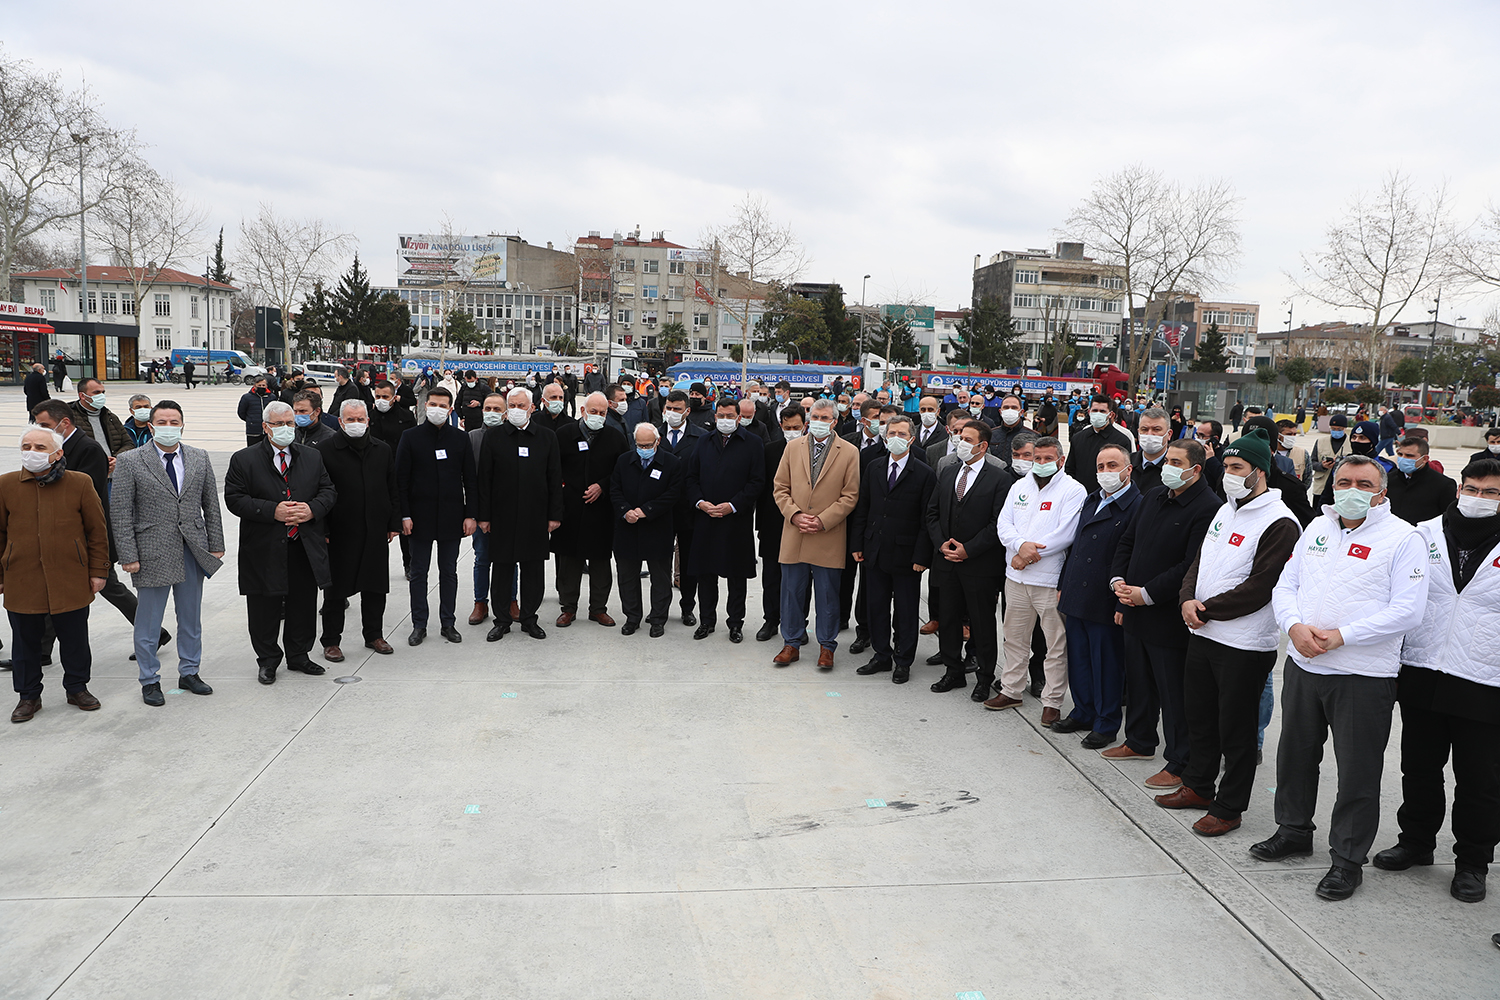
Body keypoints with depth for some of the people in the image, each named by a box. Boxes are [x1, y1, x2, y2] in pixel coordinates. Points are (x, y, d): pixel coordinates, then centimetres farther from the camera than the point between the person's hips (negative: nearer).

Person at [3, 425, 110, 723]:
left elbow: (97, 530, 3)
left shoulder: (80, 483, -2)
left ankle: (77, 688, 29)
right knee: (25, 642, 10)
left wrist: (98, 570, 2)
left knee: (75, 640, 11)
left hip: (71, 581, -1)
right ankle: (28, 696, 26)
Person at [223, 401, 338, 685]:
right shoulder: (244, 459, -2)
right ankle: (268, 660, 22)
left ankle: (298, 655, 28)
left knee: (304, 605, 11)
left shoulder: (312, 457, 10)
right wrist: (272, 511, -18)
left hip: (306, 547, 3)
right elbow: (234, 499, -8)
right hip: (264, 549, -3)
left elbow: (328, 491, 9)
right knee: (265, 608, 6)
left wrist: (313, 509, -12)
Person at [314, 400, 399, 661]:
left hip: (376, 532, 4)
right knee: (336, 590, 5)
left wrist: (394, 524, 7)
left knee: (376, 586, 12)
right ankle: (331, 641, 17)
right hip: (340, 533, -3)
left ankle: (374, 635, 27)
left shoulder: (383, 450, 8)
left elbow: (393, 490, 12)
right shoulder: (326, 451, -5)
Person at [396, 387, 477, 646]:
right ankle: (419, 625, 16)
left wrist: (471, 515, -1)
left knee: (449, 572, 9)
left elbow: (470, 479, 5)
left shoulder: (461, 438, 5)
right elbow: (401, 479, -2)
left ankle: (448, 623, 19)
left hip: (451, 516, 1)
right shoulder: (411, 437, 0)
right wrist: (404, 515, -9)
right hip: (421, 516, -1)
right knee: (419, 573, 6)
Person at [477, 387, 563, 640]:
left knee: (533, 570, 7)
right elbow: (484, 479, 2)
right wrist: (484, 515, -3)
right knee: (502, 569, 5)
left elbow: (555, 479, 5)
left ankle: (529, 618, 20)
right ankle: (502, 620, 17)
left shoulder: (547, 437, 5)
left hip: (535, 517, 1)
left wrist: (555, 515, 0)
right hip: (502, 517, -1)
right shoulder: (493, 437, 3)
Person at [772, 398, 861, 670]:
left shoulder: (850, 452, 0)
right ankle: (792, 643, 21)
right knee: (792, 591, 8)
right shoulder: (793, 447, 8)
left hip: (829, 538, -2)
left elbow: (850, 496, -4)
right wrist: (795, 515, -7)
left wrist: (823, 521, -12)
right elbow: (780, 487, 8)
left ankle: (827, 646, 18)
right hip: (794, 535, 3)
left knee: (827, 594, 5)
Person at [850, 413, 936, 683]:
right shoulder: (874, 469, 8)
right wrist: (857, 544, 5)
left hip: (905, 555, -4)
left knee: (906, 611, 6)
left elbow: (927, 519, -8)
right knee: (876, 607, 12)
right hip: (875, 553, 4)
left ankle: (903, 661, 20)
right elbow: (862, 509, 10)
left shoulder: (925, 474, -6)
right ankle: (881, 656, 26)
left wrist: (921, 556, -12)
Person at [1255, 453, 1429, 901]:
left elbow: (1407, 611, -15)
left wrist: (1339, 637, -19)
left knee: (1358, 772, 3)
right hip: (1302, 666, 6)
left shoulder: (1403, 538, -8)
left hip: (1364, 677, -5)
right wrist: (1295, 626, -10)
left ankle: (1348, 859, 18)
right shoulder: (1317, 528, 10)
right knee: (1295, 754, 18)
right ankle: (1293, 831, 38)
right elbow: (1285, 585, 10)